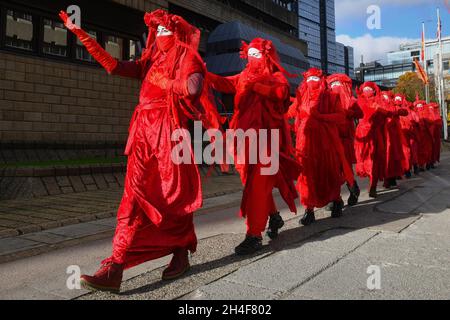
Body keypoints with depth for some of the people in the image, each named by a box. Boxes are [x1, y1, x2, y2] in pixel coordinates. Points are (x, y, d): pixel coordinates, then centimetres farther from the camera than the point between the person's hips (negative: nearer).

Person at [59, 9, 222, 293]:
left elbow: (193, 88, -14)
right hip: (144, 133, 5)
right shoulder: (150, 62, 24)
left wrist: (159, 81, -2)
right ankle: (115, 269, -10)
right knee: (135, 196, -6)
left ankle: (181, 254, 20)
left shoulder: (187, 57, 7)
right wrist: (80, 33, 11)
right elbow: (113, 65, 14)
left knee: (174, 196, 0)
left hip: (169, 131, -5)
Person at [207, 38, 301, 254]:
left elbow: (281, 92, -16)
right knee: (254, 181, 10)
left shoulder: (276, 76, 7)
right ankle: (273, 216, 32)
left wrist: (255, 85, -24)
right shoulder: (245, 76, 19)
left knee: (258, 184, -10)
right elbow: (226, 83, 2)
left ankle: (254, 235, -8)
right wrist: (205, 74, -14)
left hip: (266, 136, -5)